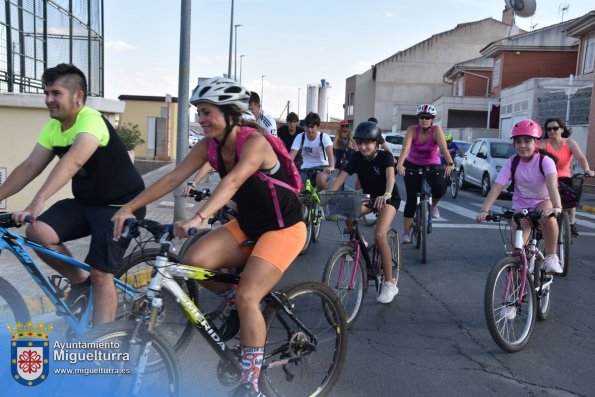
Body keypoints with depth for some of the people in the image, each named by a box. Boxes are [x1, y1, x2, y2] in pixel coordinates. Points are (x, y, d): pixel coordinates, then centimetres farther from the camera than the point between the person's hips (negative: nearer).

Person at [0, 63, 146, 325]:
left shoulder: (91, 120, -23)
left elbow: (73, 161, -39)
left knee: (100, 274, -12)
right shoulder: (52, 128, 3)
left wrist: (37, 202, -49)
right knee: (37, 233, -15)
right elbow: (30, 167, 3)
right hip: (85, 202, 7)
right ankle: (79, 282, 9)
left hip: (120, 205, -7)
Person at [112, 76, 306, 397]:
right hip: (247, 225, 7)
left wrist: (198, 218, -54)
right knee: (193, 262, -15)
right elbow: (172, 178, -9)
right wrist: (129, 207, -17)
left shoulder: (254, 142, -23)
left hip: (283, 227, -6)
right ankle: (248, 309, 11)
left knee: (246, 298, -19)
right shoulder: (209, 145, -3)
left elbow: (232, 182, -40)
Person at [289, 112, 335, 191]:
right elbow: (292, 154, -18)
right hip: (306, 168, 2)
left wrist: (331, 167, -51)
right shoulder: (300, 137, -9)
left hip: (322, 166, -2)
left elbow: (330, 152, -31)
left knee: (320, 179, -35)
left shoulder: (324, 137, -14)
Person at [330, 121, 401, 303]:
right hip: (369, 197, 5)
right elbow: (342, 176, -21)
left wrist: (386, 195, -58)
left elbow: (390, 176, -38)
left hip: (389, 198, -5)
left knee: (379, 235, -27)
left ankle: (390, 283, -16)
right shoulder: (357, 157, -10)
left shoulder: (385, 156, -20)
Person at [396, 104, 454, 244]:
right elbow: (405, 148, -33)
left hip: (432, 166, 0)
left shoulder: (436, 130, -17)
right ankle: (406, 232, 2)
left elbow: (443, 148, -32)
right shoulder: (412, 130, -18)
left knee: (439, 188, -29)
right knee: (411, 198, -7)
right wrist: (399, 164, -51)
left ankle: (433, 205, 7)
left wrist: (450, 163, -50)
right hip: (412, 166, 0)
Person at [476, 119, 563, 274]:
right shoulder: (511, 163, -13)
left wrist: (557, 207, -56)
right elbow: (496, 187, -22)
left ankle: (551, 256, -16)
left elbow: (552, 184, -37)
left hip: (543, 201, -2)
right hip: (520, 205, 2)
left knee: (548, 217, -37)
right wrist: (484, 210, -36)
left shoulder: (545, 160, -20)